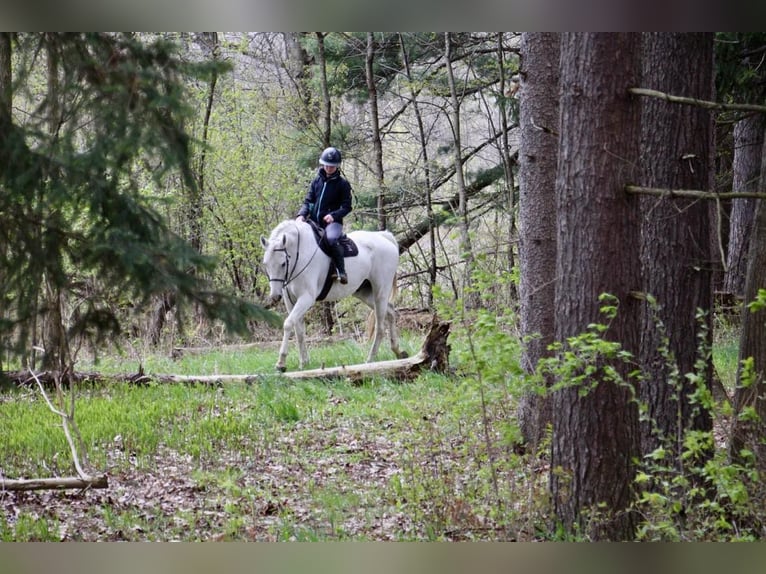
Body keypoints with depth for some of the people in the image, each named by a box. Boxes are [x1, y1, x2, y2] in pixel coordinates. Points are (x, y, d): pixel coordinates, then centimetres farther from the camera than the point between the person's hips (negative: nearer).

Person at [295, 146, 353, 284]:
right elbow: (308, 201, 11)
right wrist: (301, 215, -9)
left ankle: (341, 271, -32)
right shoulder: (317, 181, 13)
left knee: (331, 238, -37)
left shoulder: (342, 184, 2)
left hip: (332, 221, -5)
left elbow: (346, 207, -2)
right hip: (314, 221, 5)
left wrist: (334, 215, -20)